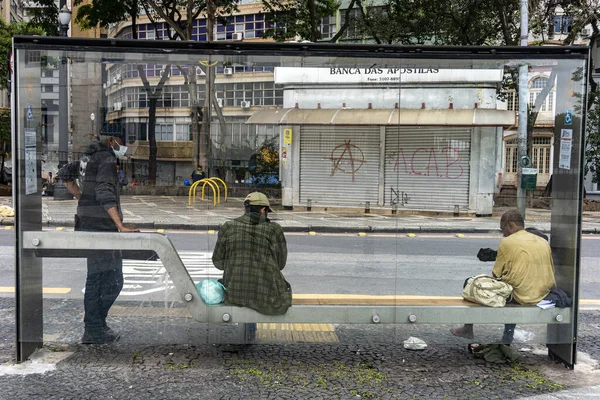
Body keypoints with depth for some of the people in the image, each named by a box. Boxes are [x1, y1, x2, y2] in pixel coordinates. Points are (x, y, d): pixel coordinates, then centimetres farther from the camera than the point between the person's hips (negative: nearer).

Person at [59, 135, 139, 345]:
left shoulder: (90, 156, 15)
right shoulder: (107, 159, -14)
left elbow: (65, 173, 28)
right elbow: (105, 194, -24)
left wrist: (82, 198, 25)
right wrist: (120, 225, -25)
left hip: (88, 223, 10)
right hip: (101, 226, -10)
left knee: (96, 279, 16)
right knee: (111, 281, -3)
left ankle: (94, 327, 23)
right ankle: (94, 330, 3)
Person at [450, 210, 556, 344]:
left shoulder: (507, 242, -7)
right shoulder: (544, 242, 10)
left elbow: (496, 275, -2)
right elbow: (550, 272, 15)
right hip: (543, 296, 7)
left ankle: (468, 330, 24)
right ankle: (507, 339, 39)